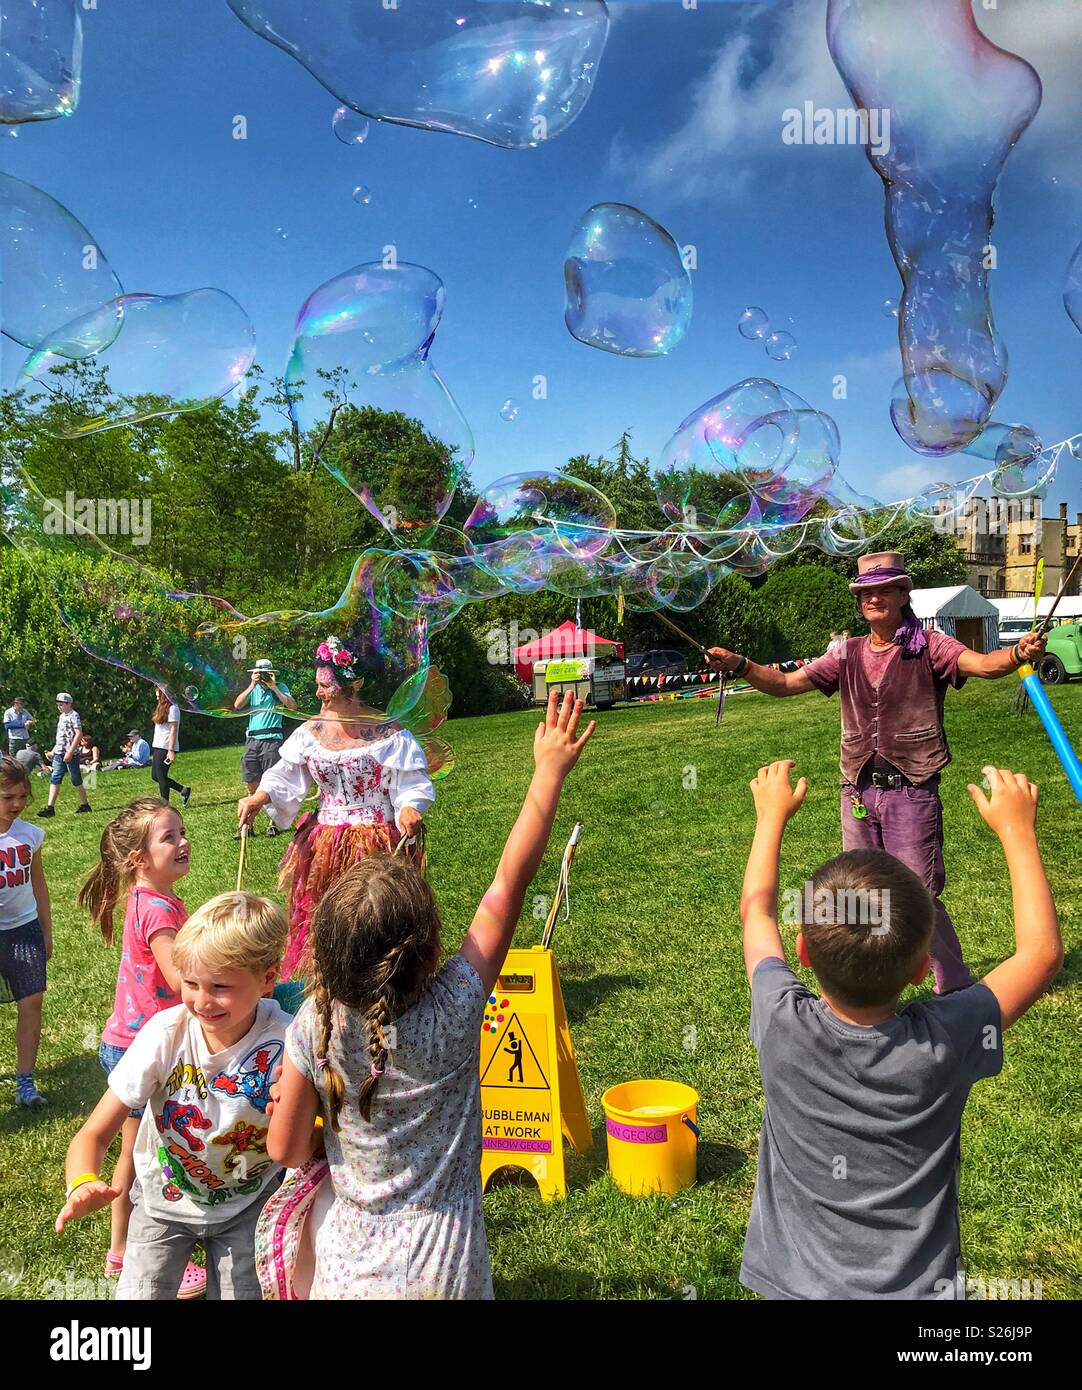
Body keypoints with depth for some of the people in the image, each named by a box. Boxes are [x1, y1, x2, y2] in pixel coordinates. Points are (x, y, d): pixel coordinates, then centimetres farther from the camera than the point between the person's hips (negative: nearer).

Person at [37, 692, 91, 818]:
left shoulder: (74, 715, -11)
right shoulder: (61, 716, 15)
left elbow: (79, 734, -18)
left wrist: (70, 752, -22)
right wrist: (53, 750, 19)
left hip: (71, 754, -8)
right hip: (59, 754, 8)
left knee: (76, 780, 1)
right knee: (54, 779, 2)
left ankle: (84, 804, 13)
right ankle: (50, 807, 0)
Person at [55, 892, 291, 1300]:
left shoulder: (284, 1044, -28)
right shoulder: (165, 1033, -25)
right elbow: (94, 1134, -20)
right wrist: (83, 1184, -40)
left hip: (247, 1204, 0)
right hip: (164, 1201, 1)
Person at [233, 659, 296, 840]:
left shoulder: (280, 687, 4)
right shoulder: (252, 689, 13)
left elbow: (292, 706, -11)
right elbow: (237, 705, -1)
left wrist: (273, 687, -10)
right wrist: (252, 685, -6)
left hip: (271, 740, -4)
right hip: (252, 740, 4)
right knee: (252, 786, 6)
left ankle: (273, 823, 7)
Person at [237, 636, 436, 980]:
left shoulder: (387, 732, -8)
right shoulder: (312, 729, 4)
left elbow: (413, 784, -7)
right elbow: (284, 775, 3)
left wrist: (410, 808, -26)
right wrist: (259, 798, -14)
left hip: (375, 845, -4)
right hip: (324, 845, 4)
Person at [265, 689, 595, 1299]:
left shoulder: (315, 1026, -18)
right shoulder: (450, 1016, -24)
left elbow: (286, 1149, -7)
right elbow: (510, 883, -21)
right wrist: (550, 771, -15)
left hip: (346, 1264, 2)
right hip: (439, 1268, -2)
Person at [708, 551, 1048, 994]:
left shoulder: (927, 646, -3)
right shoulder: (848, 655, 9)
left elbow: (983, 664, -20)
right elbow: (786, 683, 6)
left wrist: (1018, 654, -42)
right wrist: (739, 665, -10)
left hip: (911, 791, -5)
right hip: (858, 791, 5)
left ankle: (957, 990, 18)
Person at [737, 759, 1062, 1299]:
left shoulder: (781, 1024, -23)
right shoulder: (942, 1044, -25)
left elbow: (756, 910, -3)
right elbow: (1042, 951, -9)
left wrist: (772, 814, 8)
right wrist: (1017, 830, -2)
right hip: (916, 1286, -1)